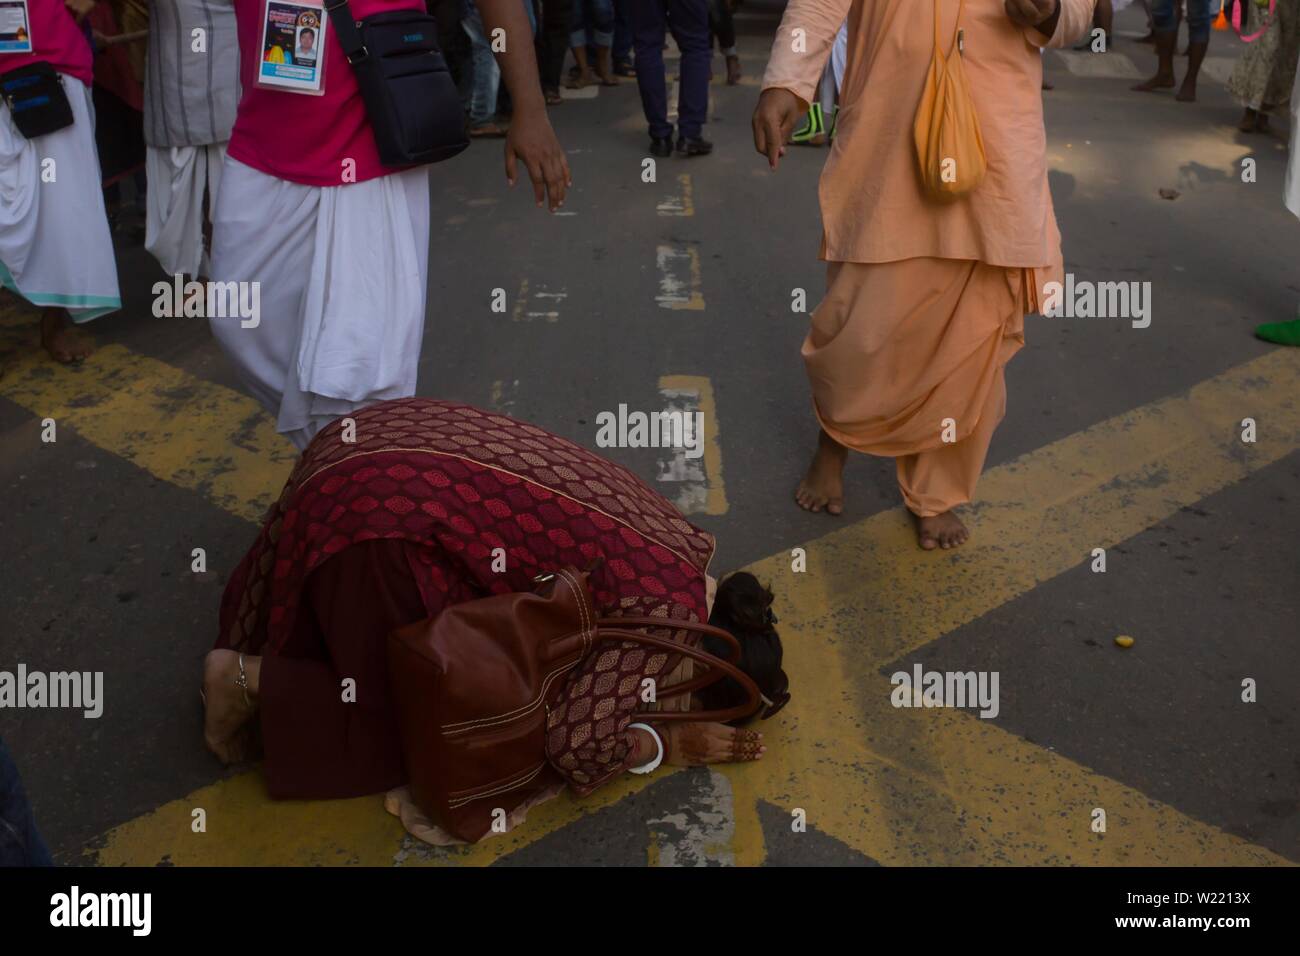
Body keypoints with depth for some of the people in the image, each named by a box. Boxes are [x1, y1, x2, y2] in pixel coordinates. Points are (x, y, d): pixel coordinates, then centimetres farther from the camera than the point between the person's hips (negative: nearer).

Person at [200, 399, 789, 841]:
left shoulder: (676, 548, 12)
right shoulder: (669, 616, -12)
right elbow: (574, 748, -13)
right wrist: (670, 743, 3)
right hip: (384, 523, -9)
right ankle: (254, 681, 7)